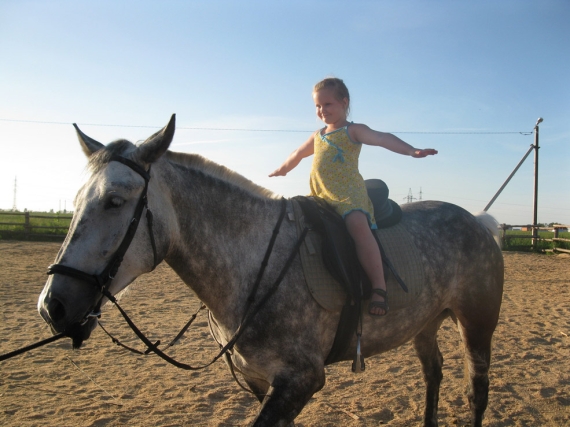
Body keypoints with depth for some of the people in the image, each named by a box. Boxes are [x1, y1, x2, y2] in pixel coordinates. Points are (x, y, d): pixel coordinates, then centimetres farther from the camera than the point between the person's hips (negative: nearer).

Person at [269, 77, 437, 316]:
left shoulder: (353, 131, 3)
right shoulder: (317, 137, 23)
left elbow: (383, 139, -12)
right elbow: (299, 154, 41)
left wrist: (411, 151, -28)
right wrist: (283, 169, 56)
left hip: (349, 193, -8)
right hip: (319, 195, 8)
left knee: (358, 226, -32)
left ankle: (379, 287, -32)